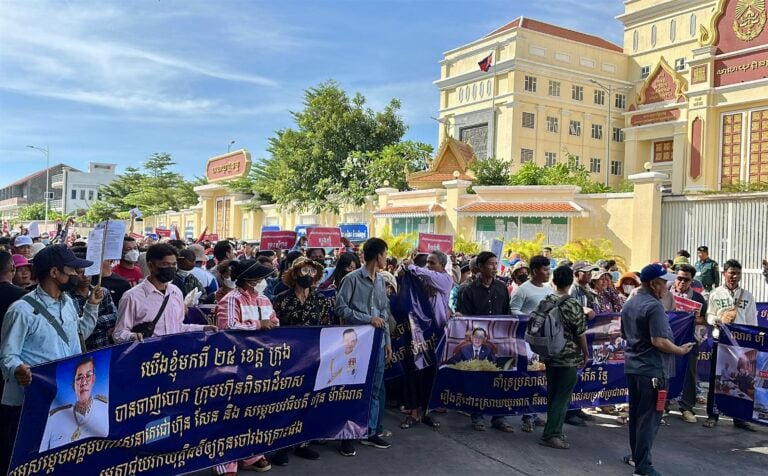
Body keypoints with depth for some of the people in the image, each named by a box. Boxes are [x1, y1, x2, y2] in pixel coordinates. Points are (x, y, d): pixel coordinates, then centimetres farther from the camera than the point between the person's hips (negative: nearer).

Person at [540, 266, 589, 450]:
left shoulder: (546, 301, 1)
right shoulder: (574, 305, -15)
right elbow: (580, 333, -10)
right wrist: (586, 353, 5)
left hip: (549, 355, 6)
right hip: (568, 358, -6)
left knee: (553, 395, 15)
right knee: (562, 397, 0)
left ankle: (554, 430, 25)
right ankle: (551, 434, -1)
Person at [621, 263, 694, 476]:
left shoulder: (629, 304, 11)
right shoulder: (654, 306, -18)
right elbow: (659, 341, -23)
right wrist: (681, 350, -9)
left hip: (632, 366, 9)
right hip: (652, 369, -9)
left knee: (636, 413, 18)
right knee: (649, 417, -2)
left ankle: (636, 454, 30)